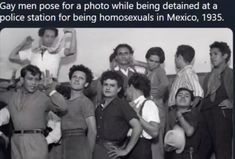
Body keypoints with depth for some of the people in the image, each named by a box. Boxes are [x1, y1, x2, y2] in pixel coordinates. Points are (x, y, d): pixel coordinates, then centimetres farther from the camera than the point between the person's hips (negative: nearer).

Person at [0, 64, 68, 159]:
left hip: (35, 142, -4)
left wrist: (51, 89, -13)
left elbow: (63, 108, -12)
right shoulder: (12, 96, 17)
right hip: (15, 141, 5)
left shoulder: (44, 97, 1)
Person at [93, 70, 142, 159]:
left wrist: (126, 151, -11)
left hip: (110, 151, -6)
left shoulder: (122, 105, -3)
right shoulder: (98, 108, 16)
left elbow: (137, 128, -12)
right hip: (96, 150, 6)